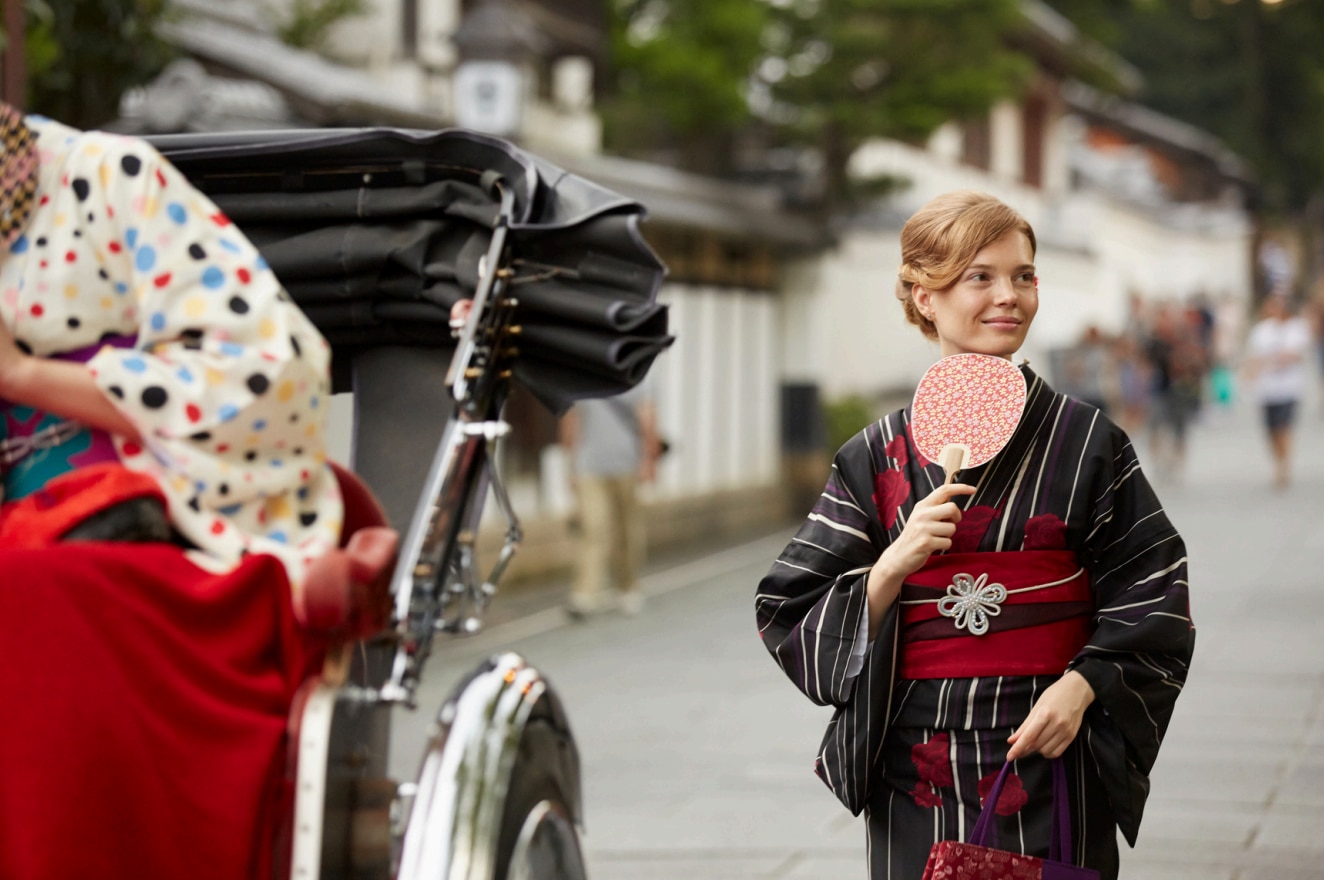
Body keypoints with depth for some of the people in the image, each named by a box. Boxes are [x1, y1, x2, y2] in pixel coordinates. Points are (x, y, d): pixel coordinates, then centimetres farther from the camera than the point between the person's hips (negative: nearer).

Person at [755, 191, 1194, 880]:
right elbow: (792, 613, 2)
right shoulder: (877, 456, 4)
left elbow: (1150, 593, 1)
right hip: (918, 774, 1)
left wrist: (1081, 686, -14)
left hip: (1048, 754, -1)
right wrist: (892, 567, -14)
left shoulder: (1087, 442, 2)